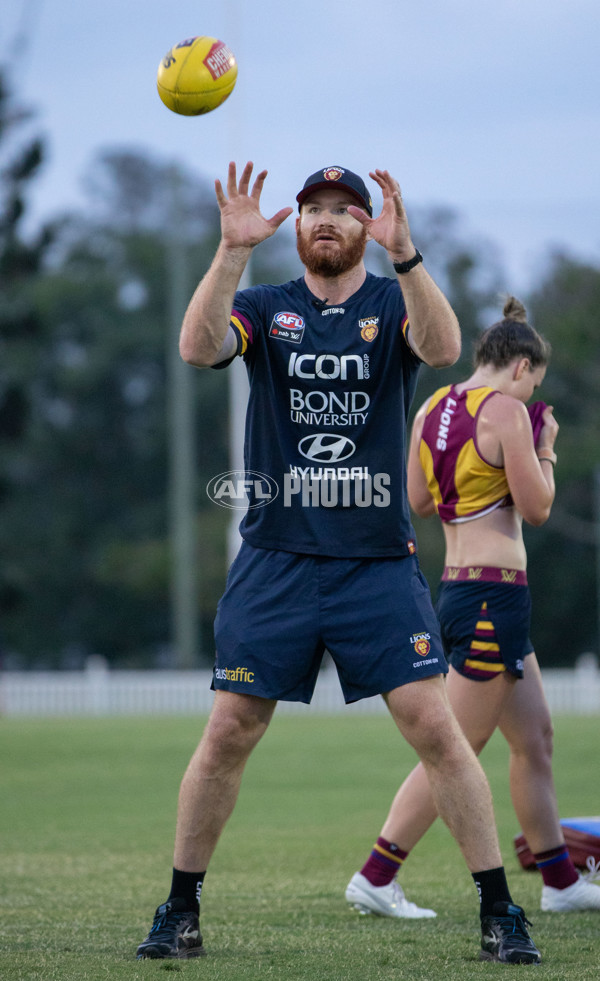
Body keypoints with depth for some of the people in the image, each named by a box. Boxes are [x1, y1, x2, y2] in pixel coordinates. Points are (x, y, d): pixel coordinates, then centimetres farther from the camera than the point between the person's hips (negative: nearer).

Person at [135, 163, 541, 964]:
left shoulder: (395, 304, 3)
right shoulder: (265, 310, 6)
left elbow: (444, 348, -20)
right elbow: (198, 348, -15)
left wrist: (405, 254, -34)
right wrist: (232, 250, -28)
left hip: (379, 562, -1)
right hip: (276, 560, 1)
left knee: (435, 726, -8)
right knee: (228, 733, 0)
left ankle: (500, 912, -1)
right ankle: (181, 911, 13)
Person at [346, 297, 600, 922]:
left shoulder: (432, 409, 10)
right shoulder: (505, 411, -13)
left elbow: (418, 501, 18)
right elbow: (537, 507, -11)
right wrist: (545, 449, 5)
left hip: (459, 587, 9)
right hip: (494, 594, -9)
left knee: (536, 737, 15)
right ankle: (375, 878, -4)